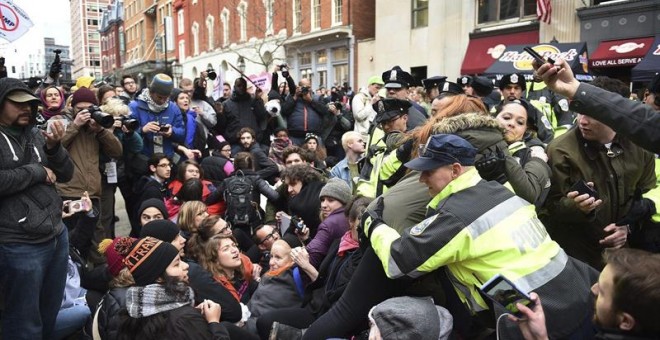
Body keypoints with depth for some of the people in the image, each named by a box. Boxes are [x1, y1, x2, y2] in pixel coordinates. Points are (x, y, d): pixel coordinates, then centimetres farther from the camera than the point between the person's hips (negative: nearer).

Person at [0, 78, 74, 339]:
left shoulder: (35, 135, 8)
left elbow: (66, 175, 8)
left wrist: (54, 147, -9)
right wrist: (36, 172, -12)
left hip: (57, 237, 6)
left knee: (50, 316, 21)